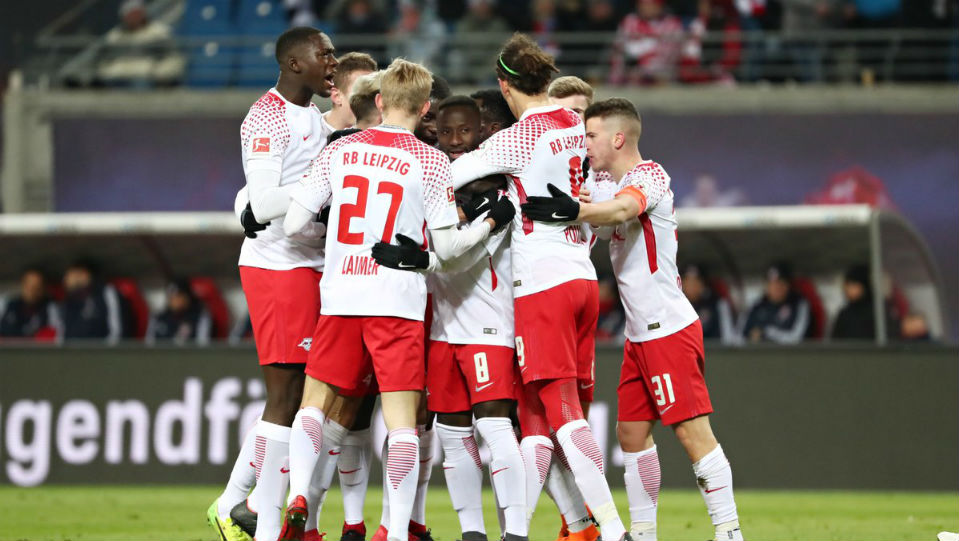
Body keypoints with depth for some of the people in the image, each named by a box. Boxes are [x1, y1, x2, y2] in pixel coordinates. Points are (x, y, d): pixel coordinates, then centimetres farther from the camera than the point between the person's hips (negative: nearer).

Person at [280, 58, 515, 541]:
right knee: (402, 419, -1)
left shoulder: (340, 151, 5)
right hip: (398, 301, -2)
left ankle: (297, 497, -5)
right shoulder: (430, 162, -2)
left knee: (315, 404, 15)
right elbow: (446, 247, -3)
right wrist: (493, 222, 12)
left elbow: (293, 224, 3)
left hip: (340, 299, 2)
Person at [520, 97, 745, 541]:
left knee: (693, 433, -12)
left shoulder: (650, 175, -12)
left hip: (669, 329, -10)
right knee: (631, 433, 10)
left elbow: (623, 208, -32)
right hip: (640, 334, 10)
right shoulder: (613, 182, 18)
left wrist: (575, 211, -49)